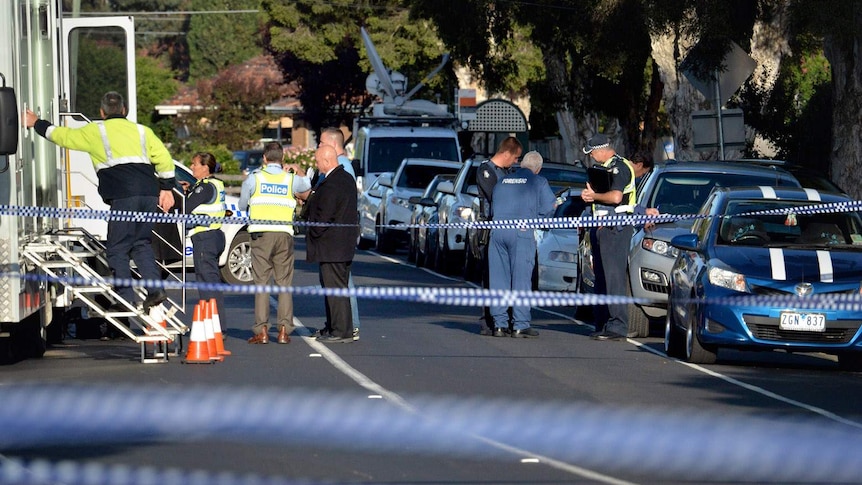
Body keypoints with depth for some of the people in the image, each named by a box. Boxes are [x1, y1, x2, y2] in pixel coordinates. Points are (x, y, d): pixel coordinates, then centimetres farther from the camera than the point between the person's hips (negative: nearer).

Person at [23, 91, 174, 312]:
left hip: (124, 195, -5)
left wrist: (37, 124, 33)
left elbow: (64, 136, 19)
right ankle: (155, 289, 0)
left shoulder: (96, 131, 11)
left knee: (117, 248, 2)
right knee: (141, 244, 15)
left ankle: (125, 299, -5)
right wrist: (166, 188, 18)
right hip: (149, 193, 5)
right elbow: (164, 157, 14)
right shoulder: (141, 130, 22)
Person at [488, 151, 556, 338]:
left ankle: (499, 324, 7)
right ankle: (520, 325, -4)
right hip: (521, 232, -4)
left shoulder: (502, 181, 19)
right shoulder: (539, 182, 6)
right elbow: (548, 209, 3)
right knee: (521, 279, -2)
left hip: (497, 231, 4)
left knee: (498, 279, 7)